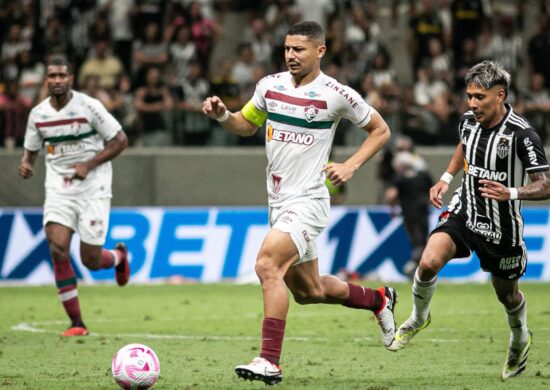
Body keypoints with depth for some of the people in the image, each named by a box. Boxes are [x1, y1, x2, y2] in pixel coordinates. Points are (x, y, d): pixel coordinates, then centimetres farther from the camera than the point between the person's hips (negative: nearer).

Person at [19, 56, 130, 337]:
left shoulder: (89, 106, -11)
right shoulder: (38, 114, 2)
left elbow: (120, 140, -7)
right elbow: (31, 149, 15)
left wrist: (88, 165, -17)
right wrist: (26, 164, -9)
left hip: (93, 188, -3)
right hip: (58, 190, 3)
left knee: (90, 260, -4)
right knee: (57, 249, -17)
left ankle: (118, 257, 36)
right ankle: (77, 323, -7)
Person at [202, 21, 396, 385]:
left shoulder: (336, 94, -9)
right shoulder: (270, 85, 5)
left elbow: (380, 130, 3)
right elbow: (247, 125, 20)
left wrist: (350, 165, -9)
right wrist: (222, 114, -1)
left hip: (307, 201, -7)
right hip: (278, 201, 7)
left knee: (267, 265, -27)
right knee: (307, 291, 16)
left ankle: (270, 362, -27)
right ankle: (378, 300, 43)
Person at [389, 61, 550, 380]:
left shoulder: (522, 135, -23)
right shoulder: (469, 121, -5)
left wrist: (510, 193, -38)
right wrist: (446, 178, 11)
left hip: (502, 227, -3)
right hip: (464, 212, 3)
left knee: (507, 294, 14)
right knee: (429, 262, -21)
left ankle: (520, 340, 47)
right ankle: (419, 318, 7)